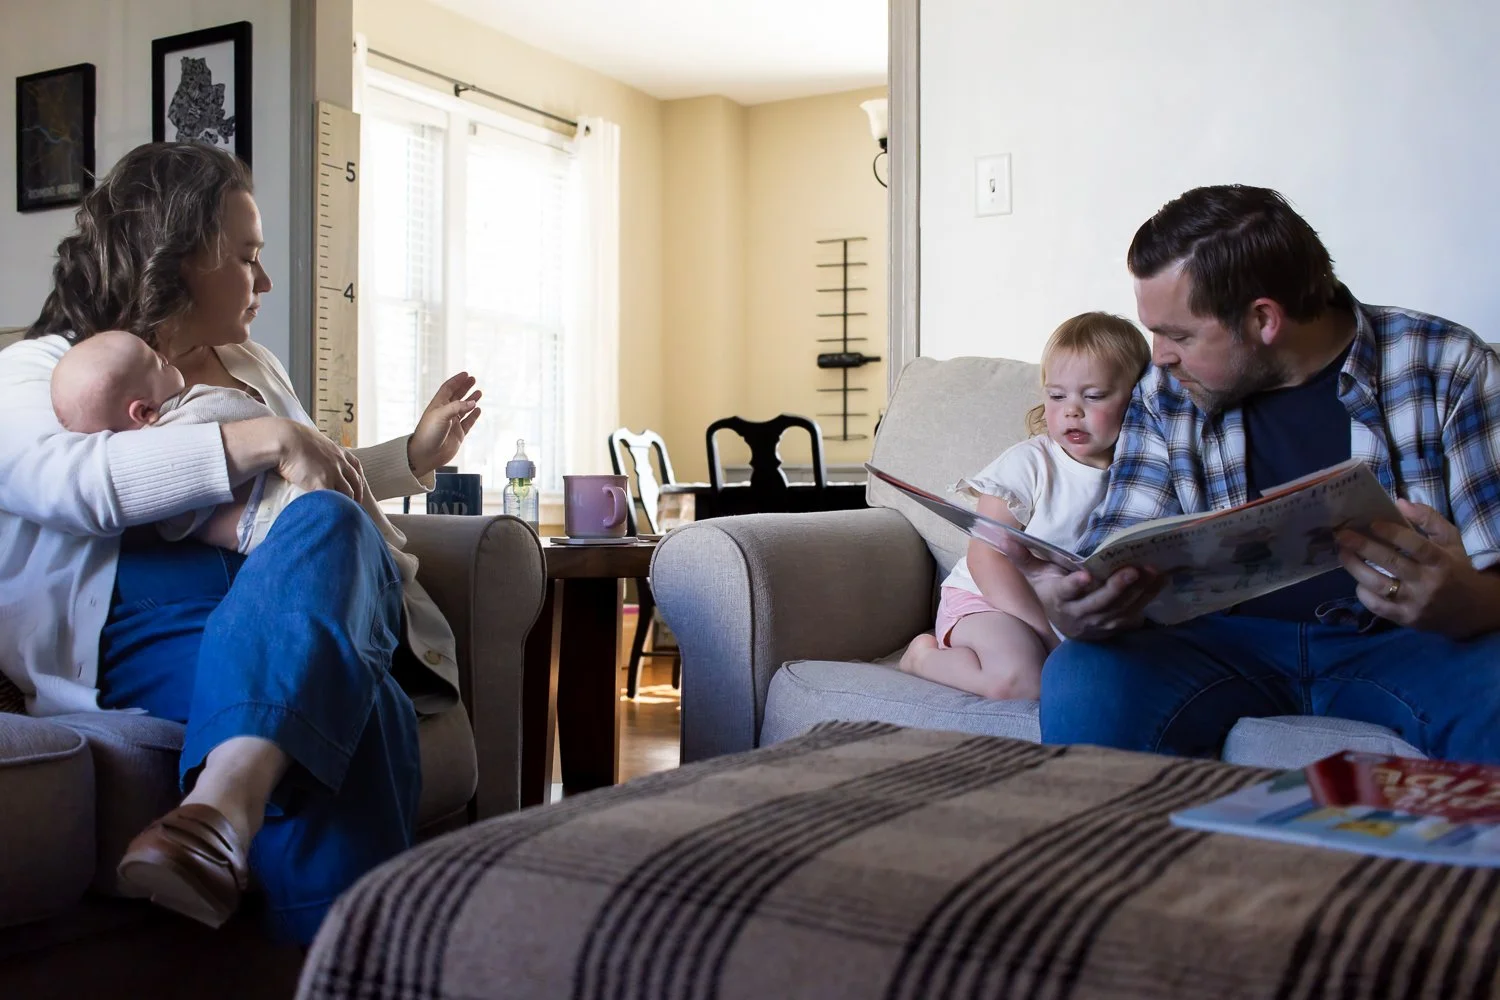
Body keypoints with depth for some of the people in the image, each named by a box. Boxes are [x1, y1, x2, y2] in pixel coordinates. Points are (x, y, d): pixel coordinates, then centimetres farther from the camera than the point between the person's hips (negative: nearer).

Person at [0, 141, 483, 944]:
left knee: (328, 525, -36)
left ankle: (221, 808, -57)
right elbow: (72, 479, -14)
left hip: (320, 595, 4)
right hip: (149, 628, -4)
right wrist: (266, 442, -20)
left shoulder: (251, 366, 31)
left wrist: (415, 455, 31)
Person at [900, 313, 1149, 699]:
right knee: (1019, 675, -34)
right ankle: (925, 655, -3)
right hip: (987, 601, -6)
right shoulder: (1028, 463, -9)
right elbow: (986, 558, -16)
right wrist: (1047, 629, -22)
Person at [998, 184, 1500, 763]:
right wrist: (1076, 610, -25)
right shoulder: (1165, 396, 5)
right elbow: (1118, 570, 0)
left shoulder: (1445, 369, -3)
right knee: (1080, 680, -28)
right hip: (1231, 641, 2)